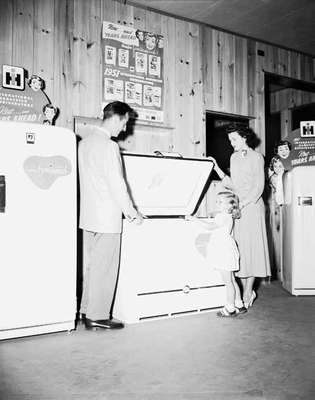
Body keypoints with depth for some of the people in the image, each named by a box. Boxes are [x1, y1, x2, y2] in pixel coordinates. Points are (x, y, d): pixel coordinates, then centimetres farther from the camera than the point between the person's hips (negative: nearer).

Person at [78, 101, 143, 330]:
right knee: (105, 267, 0)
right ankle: (98, 316, 9)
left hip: (89, 214, 9)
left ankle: (87, 310, 26)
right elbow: (117, 184, -17)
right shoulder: (109, 146, -15)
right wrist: (132, 212, -7)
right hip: (107, 217, -9)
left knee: (94, 264, 17)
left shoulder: (85, 143, 12)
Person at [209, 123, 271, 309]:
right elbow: (233, 184, 13)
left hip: (252, 205, -6)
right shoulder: (234, 157, 15)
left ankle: (247, 295, 5)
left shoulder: (256, 157, -3)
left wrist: (242, 204, -18)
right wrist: (217, 169, 6)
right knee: (239, 248, 3)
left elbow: (259, 186, -9)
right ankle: (248, 292, 13)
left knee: (251, 247, -2)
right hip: (237, 206, 6)